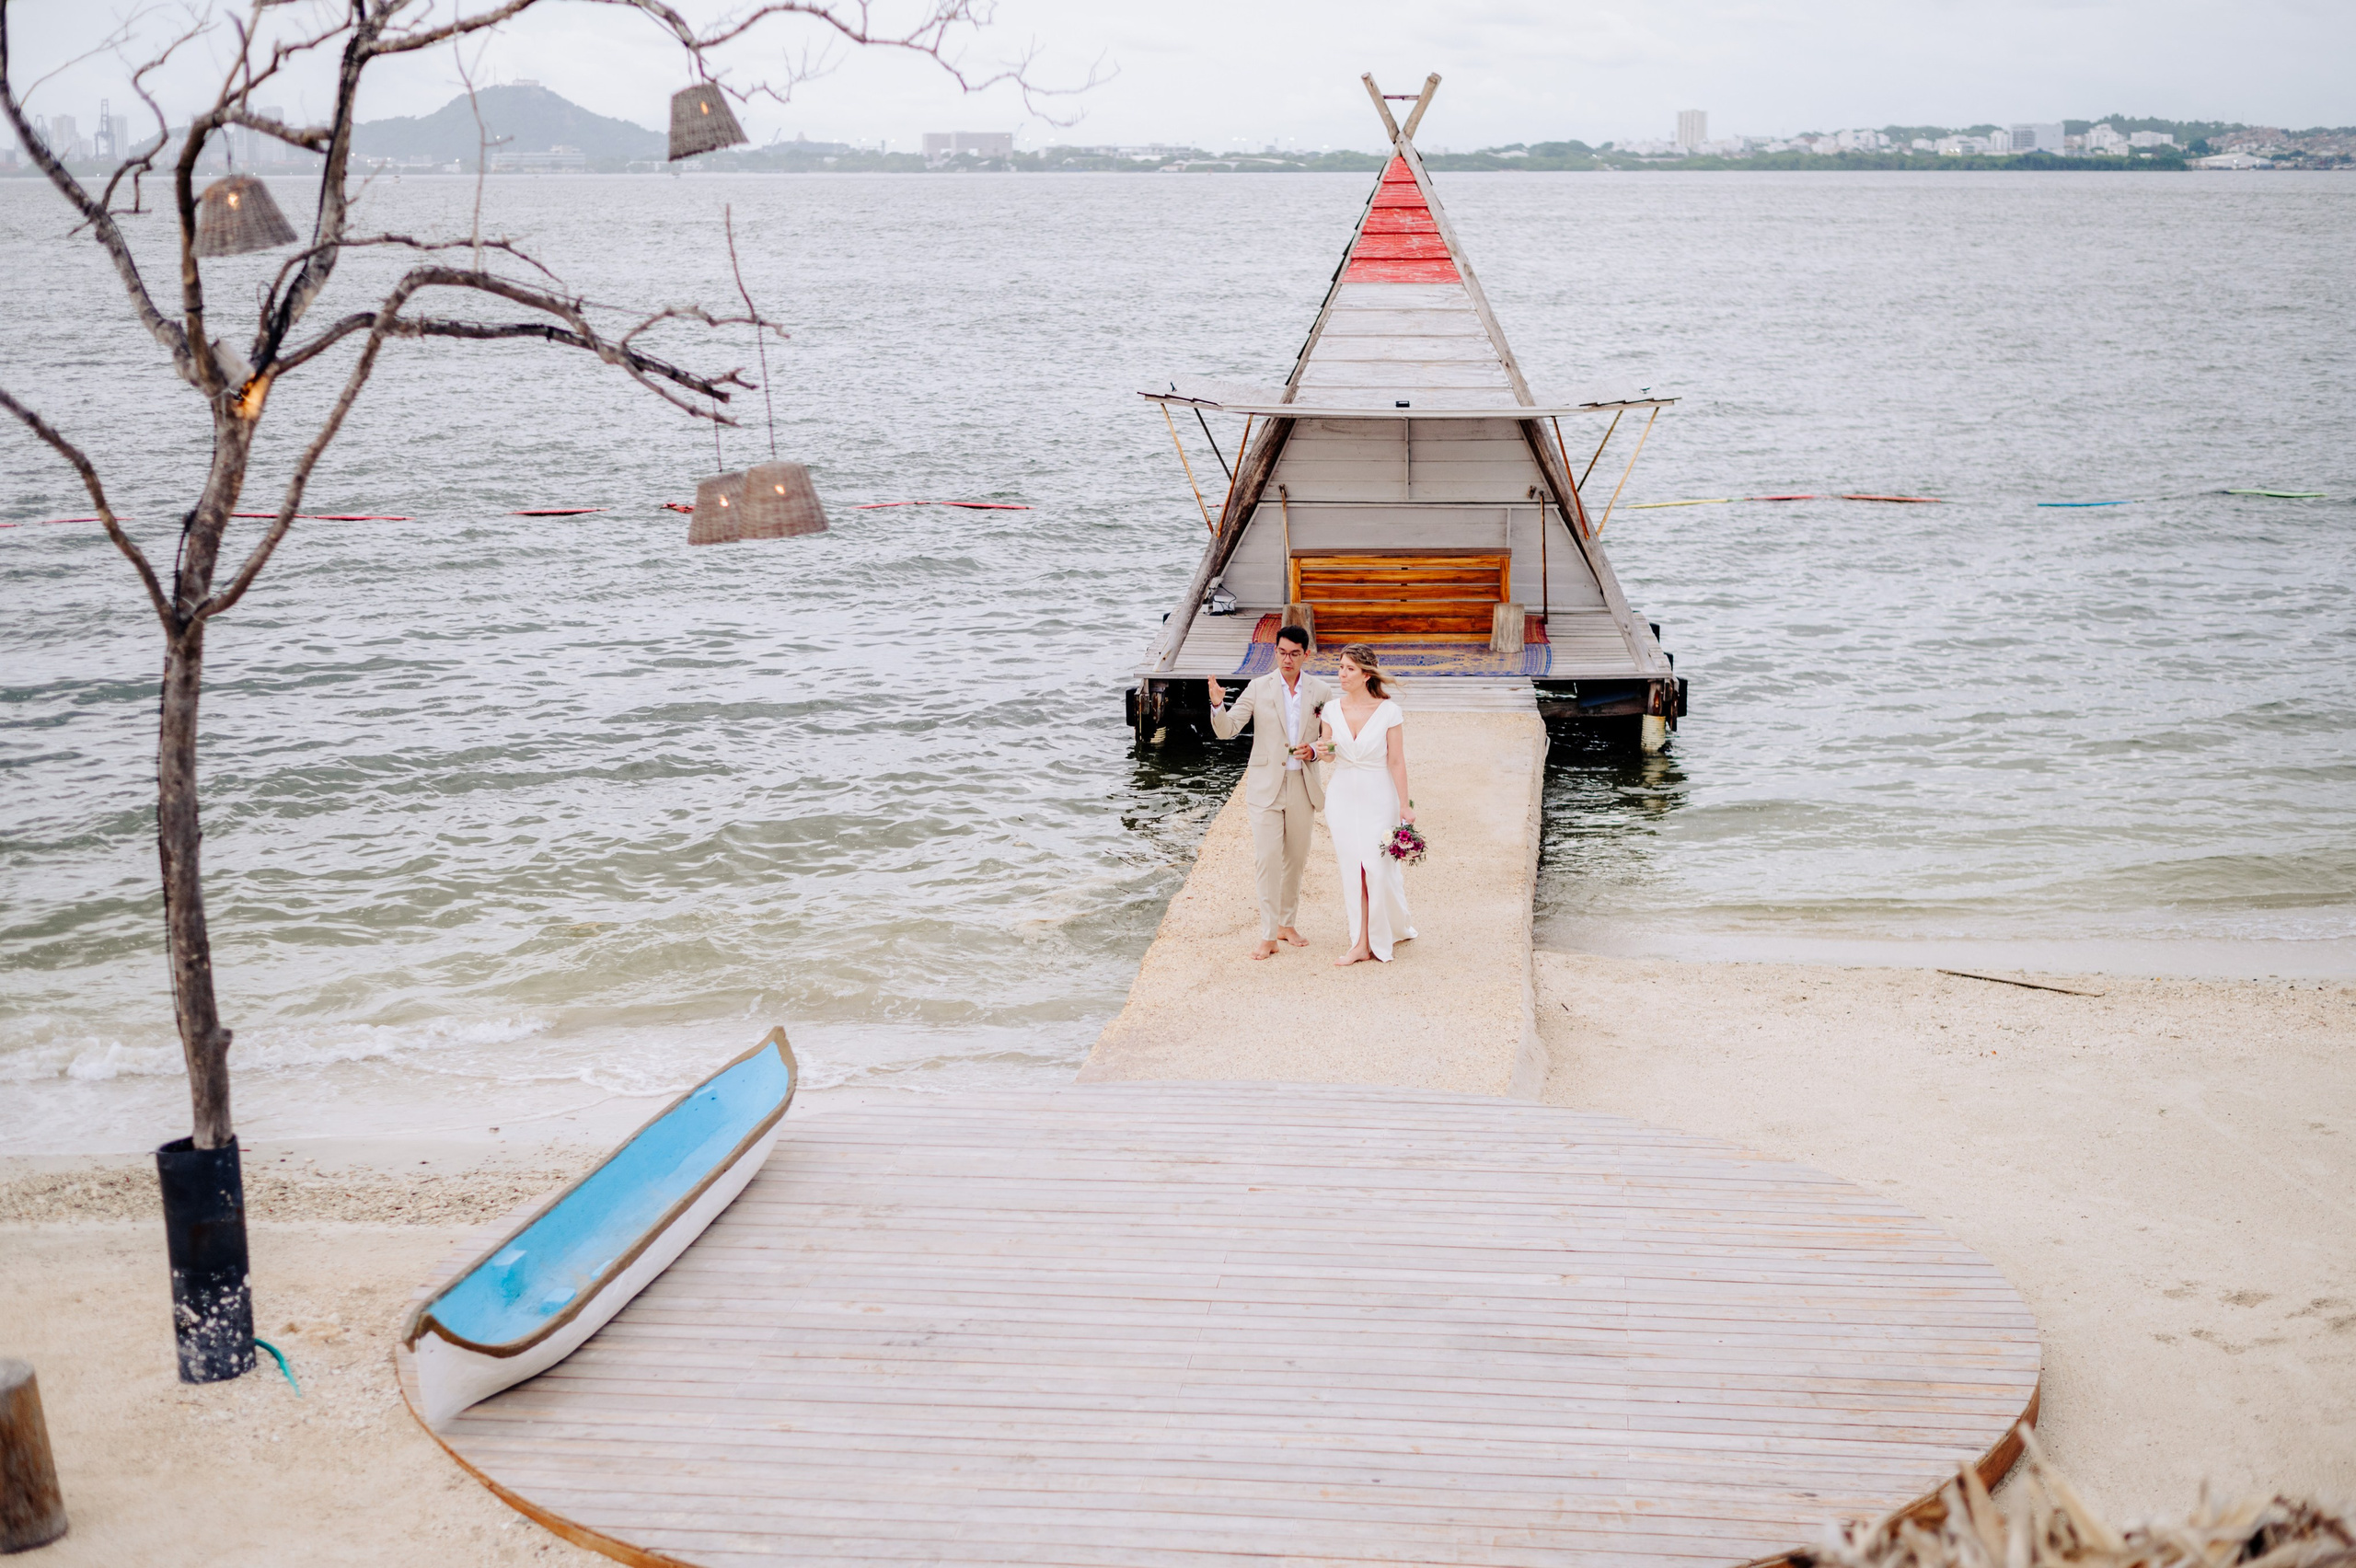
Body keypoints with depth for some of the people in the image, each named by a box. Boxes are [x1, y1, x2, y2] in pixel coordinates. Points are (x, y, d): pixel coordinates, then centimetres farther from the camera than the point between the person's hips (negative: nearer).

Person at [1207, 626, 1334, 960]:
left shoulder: (1321, 692, 1)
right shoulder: (1259, 689, -4)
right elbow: (1227, 730, -6)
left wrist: (1313, 751, -12)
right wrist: (1217, 704, -26)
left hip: (1303, 787, 3)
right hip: (1266, 787, -2)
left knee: (1296, 859, 13)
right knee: (1267, 860, -8)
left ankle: (1286, 924, 28)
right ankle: (1268, 936, -4)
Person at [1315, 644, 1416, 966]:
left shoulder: (1388, 711, -11)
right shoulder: (1332, 709, -1)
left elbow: (1396, 762, -8)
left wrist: (1404, 805, -9)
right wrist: (1322, 750, -13)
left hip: (1378, 797, -3)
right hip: (1343, 796, 3)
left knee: (1378, 866, -4)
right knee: (1352, 868, 3)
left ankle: (1393, 930, 22)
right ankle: (1361, 944, 8)